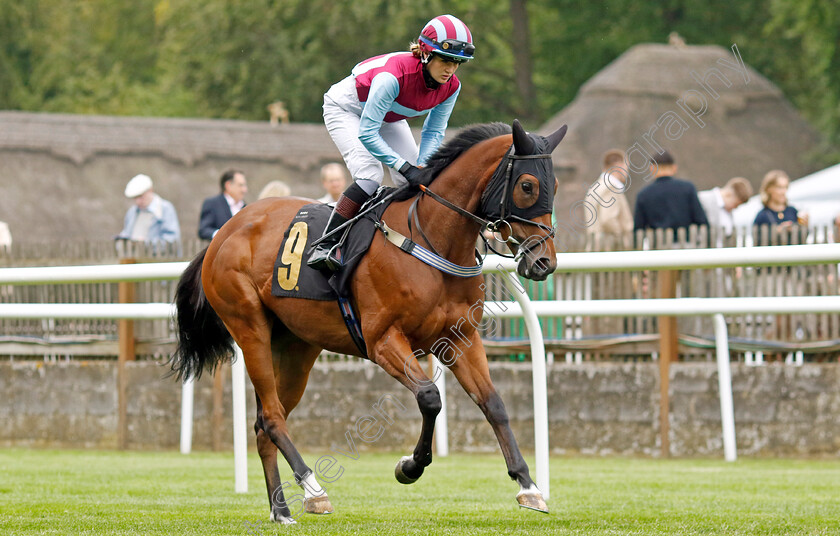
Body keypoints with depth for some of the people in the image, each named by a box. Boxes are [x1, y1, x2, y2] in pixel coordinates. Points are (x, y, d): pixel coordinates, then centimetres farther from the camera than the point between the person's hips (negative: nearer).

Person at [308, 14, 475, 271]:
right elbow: (366, 133, -39)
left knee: (415, 185, -6)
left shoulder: (451, 87, -21)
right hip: (346, 109, -7)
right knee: (369, 176, -25)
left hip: (388, 118, 7)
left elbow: (434, 132, -8)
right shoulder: (394, 76, -41)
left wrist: (422, 168, -24)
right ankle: (324, 246, -22)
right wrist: (406, 167, -42)